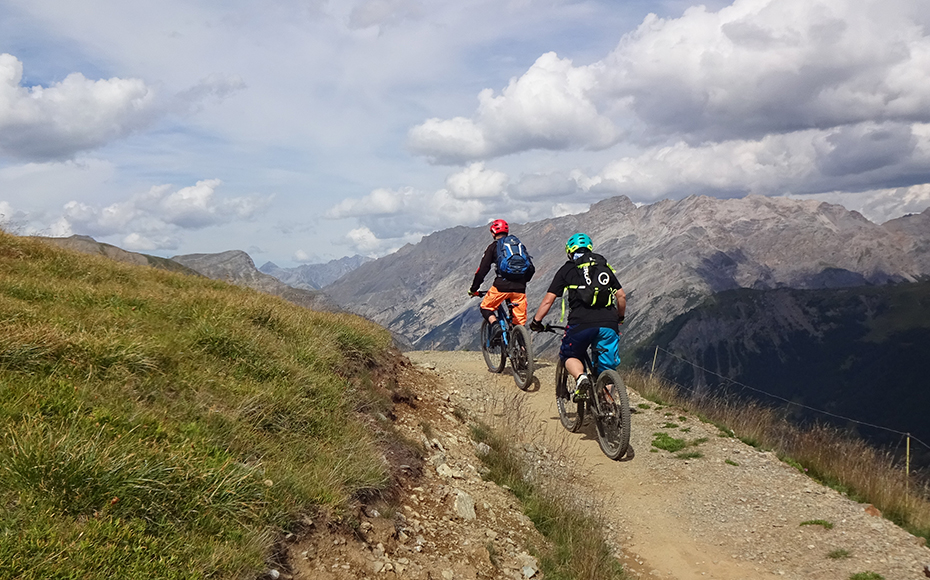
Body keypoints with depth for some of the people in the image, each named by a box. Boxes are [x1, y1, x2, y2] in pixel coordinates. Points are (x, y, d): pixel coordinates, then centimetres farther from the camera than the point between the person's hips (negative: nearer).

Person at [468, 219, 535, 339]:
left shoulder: (493, 247, 7)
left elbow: (483, 269, 2)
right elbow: (531, 268, 21)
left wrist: (473, 289, 10)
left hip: (502, 286, -4)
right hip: (519, 288, 4)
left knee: (485, 308, 17)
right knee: (520, 322, 9)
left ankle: (496, 326, -9)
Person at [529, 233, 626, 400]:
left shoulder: (567, 269, 12)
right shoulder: (605, 266, 22)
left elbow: (548, 300, 7)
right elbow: (621, 295, 21)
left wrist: (536, 322, 17)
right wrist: (620, 318, 36)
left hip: (582, 323, -3)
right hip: (609, 324, 3)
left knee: (569, 356, 19)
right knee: (607, 367, 16)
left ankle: (580, 376, -9)